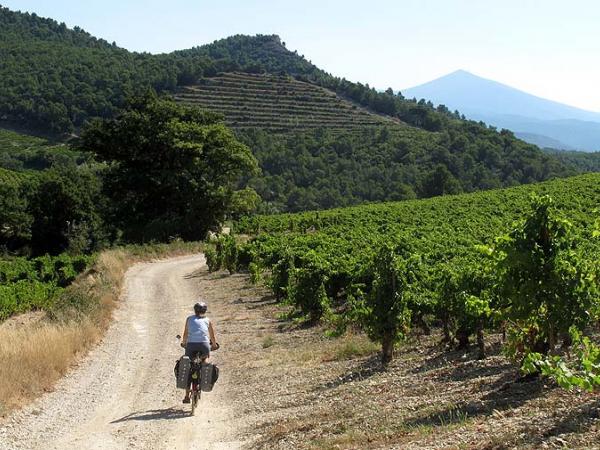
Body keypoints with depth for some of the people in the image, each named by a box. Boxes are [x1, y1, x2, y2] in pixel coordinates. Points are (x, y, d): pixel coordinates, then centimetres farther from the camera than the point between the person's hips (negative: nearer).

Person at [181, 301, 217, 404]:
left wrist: (184, 343, 47)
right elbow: (212, 336, 27)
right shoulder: (207, 320, 20)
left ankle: (187, 396, 7)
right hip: (204, 344, -1)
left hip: (191, 344, 1)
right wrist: (214, 345, 45)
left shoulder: (189, 319, 21)